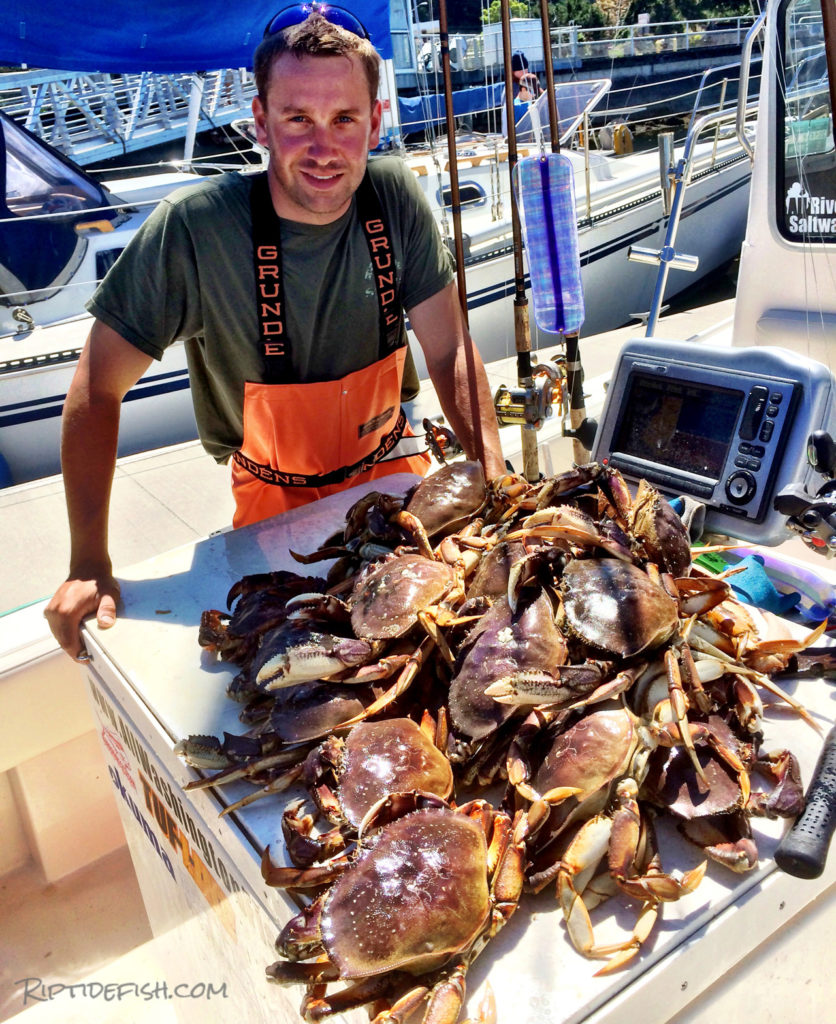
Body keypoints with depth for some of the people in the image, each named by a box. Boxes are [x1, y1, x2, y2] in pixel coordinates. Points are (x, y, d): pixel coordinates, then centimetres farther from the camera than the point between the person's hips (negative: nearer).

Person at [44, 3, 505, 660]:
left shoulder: (396, 198, -14)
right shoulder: (193, 228, -24)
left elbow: (451, 352, -9)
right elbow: (98, 391, -18)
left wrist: (496, 479, -21)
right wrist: (89, 566, -21)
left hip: (392, 467, 3)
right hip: (273, 500, -2)